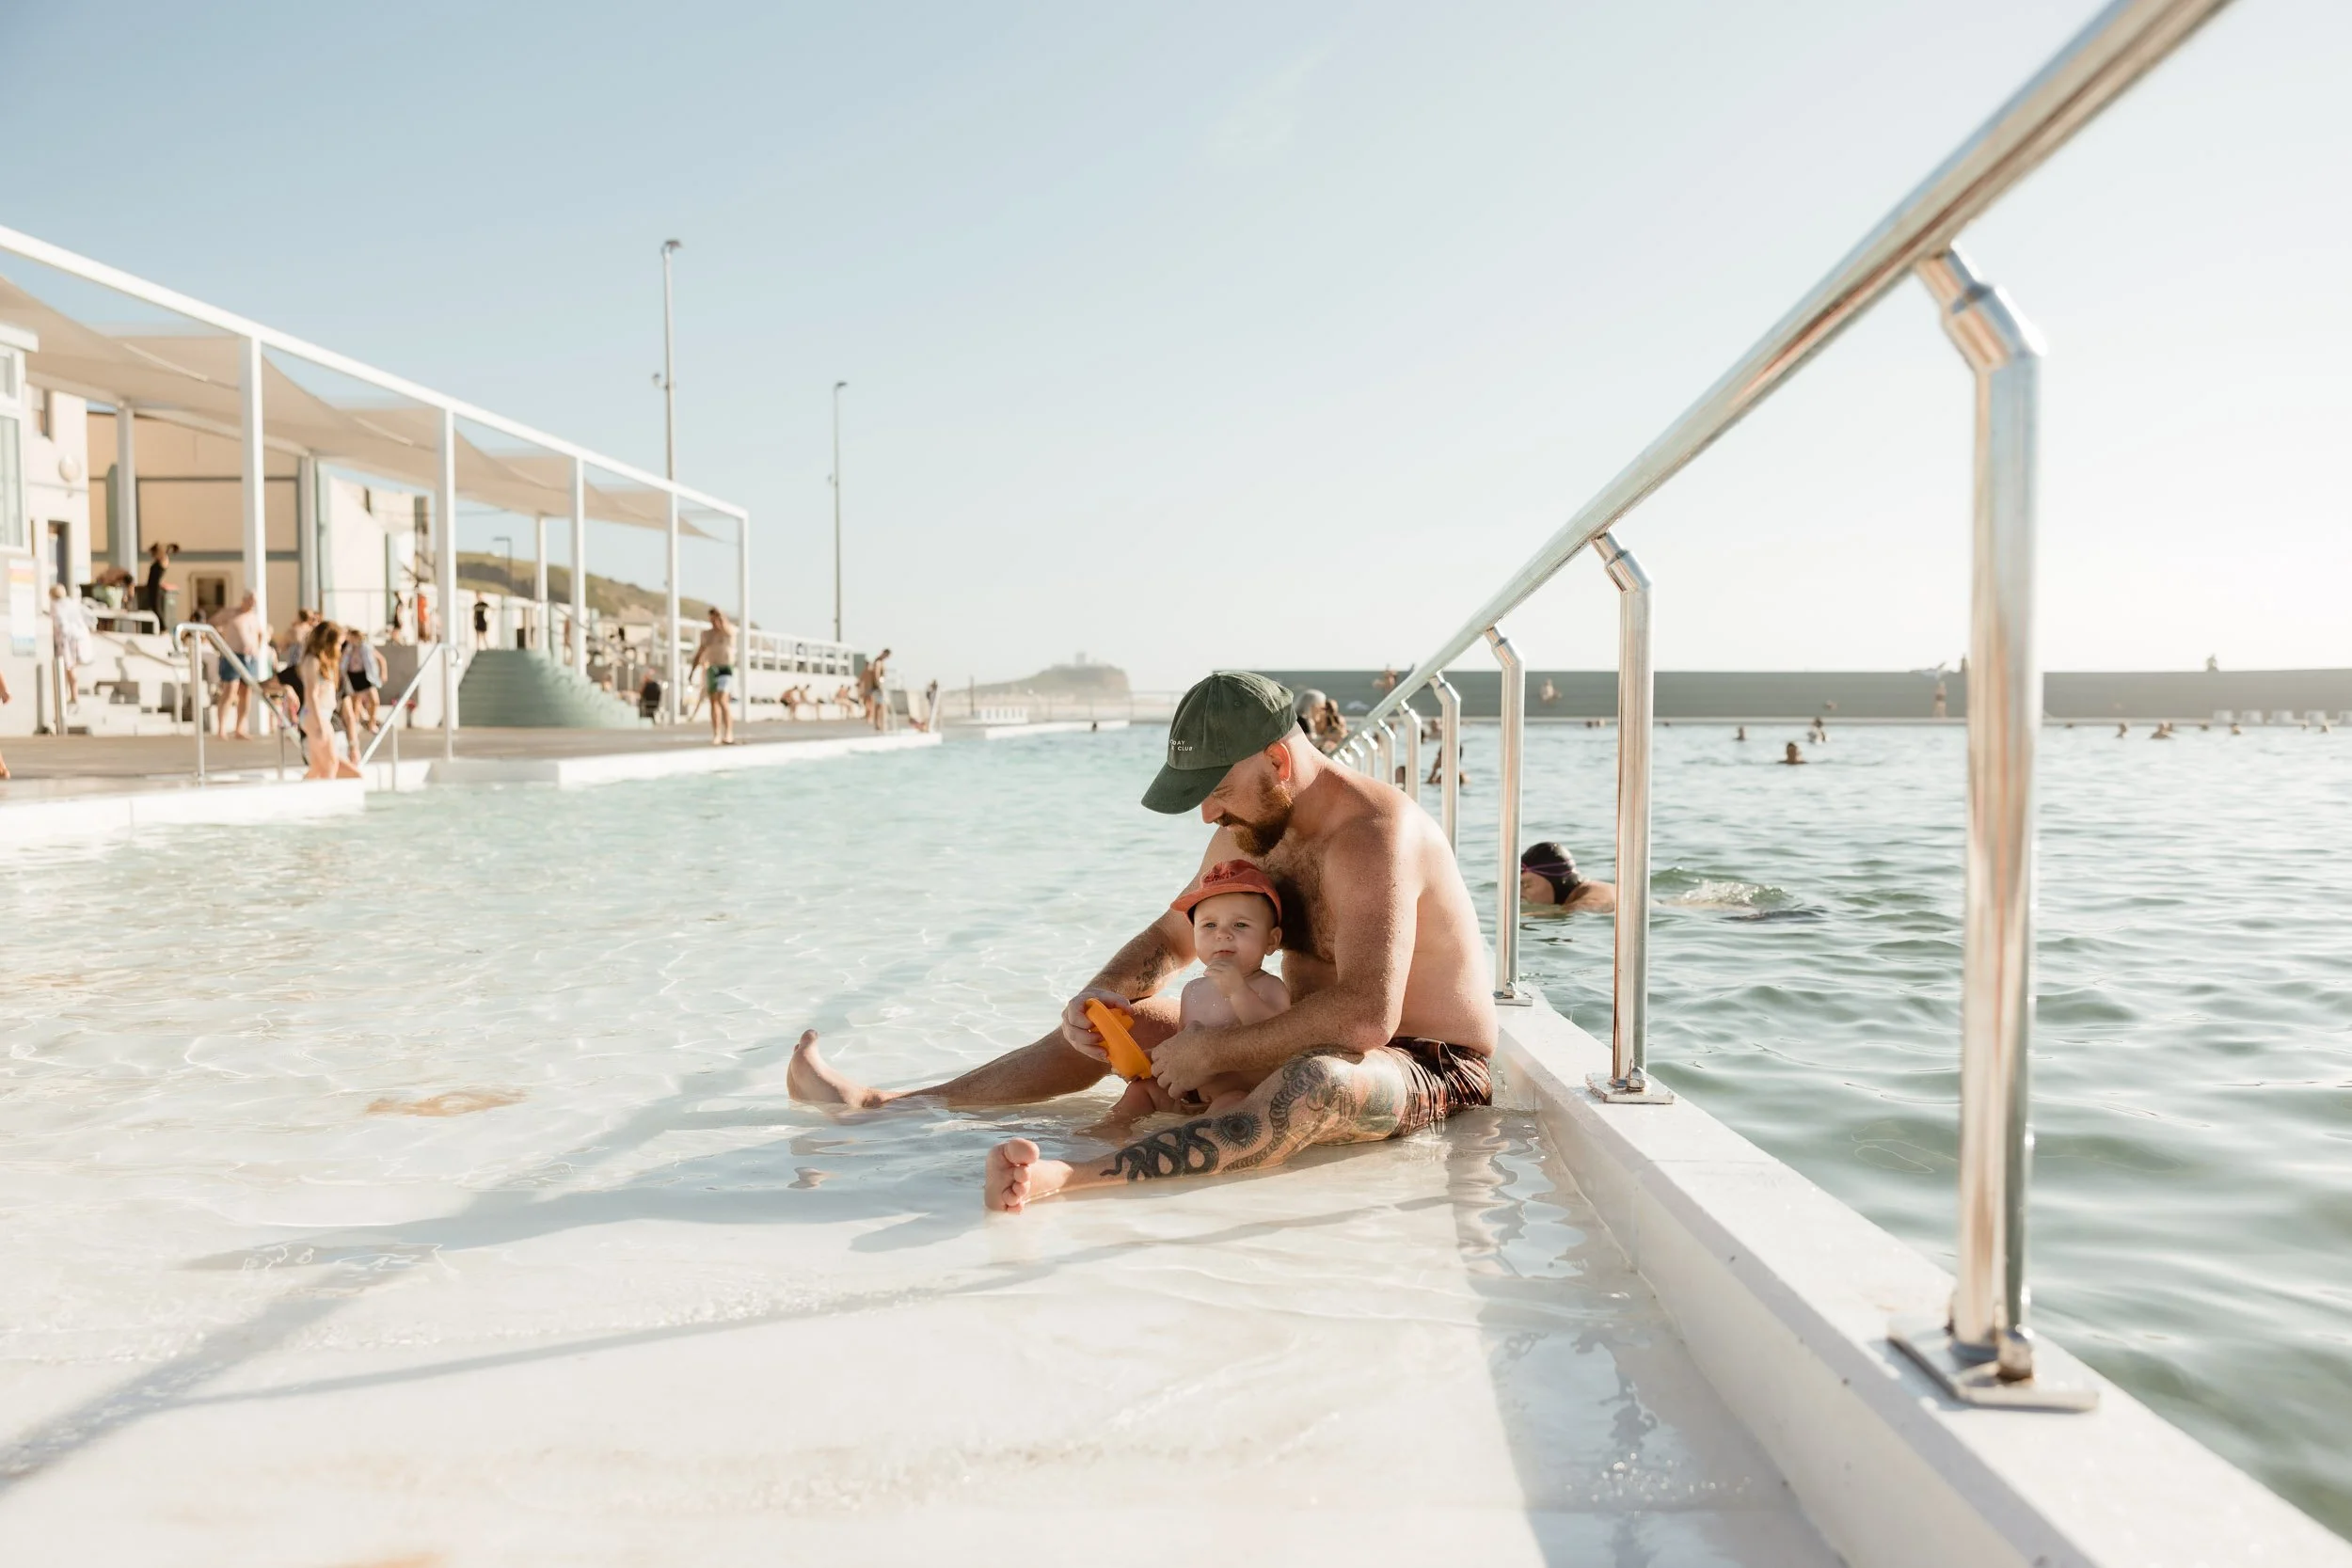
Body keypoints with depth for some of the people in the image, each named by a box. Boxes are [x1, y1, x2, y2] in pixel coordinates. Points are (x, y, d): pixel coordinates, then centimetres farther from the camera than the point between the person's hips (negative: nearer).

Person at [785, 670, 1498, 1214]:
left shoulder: (1373, 835, -27)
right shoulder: (1251, 828, 2)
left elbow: (1368, 1017, -38)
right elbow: (1172, 938, 14)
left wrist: (1213, 1050, -30)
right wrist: (1098, 996, -6)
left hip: (1428, 1071, -8)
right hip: (1307, 1050, 9)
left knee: (1318, 1083, -44)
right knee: (1109, 1023, 8)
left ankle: (1063, 1178, -57)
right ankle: (879, 1106, 10)